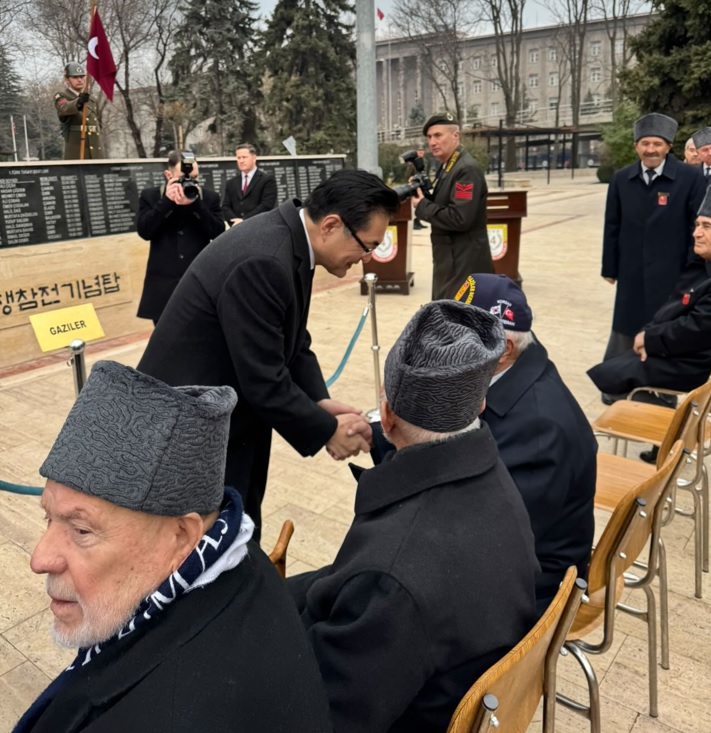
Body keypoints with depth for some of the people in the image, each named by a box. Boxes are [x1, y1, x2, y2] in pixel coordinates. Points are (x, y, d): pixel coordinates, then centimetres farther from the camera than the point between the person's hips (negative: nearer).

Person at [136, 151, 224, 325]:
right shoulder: (150, 196, 5)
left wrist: (195, 204, -17)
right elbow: (144, 231, -8)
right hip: (164, 287, 0)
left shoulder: (210, 198, 5)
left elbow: (218, 232, -7)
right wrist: (167, 201, -15)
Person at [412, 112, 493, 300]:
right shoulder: (446, 167, 13)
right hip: (449, 260, 10)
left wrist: (422, 206, -16)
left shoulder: (467, 169, -17)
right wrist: (424, 195, 0)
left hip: (464, 265, -10)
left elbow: (460, 219, -26)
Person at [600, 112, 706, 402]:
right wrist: (610, 267, 4)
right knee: (626, 328, 12)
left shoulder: (690, 177, -7)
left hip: (673, 271, -2)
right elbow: (612, 226, 5)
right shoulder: (621, 179, 2)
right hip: (632, 271, 2)